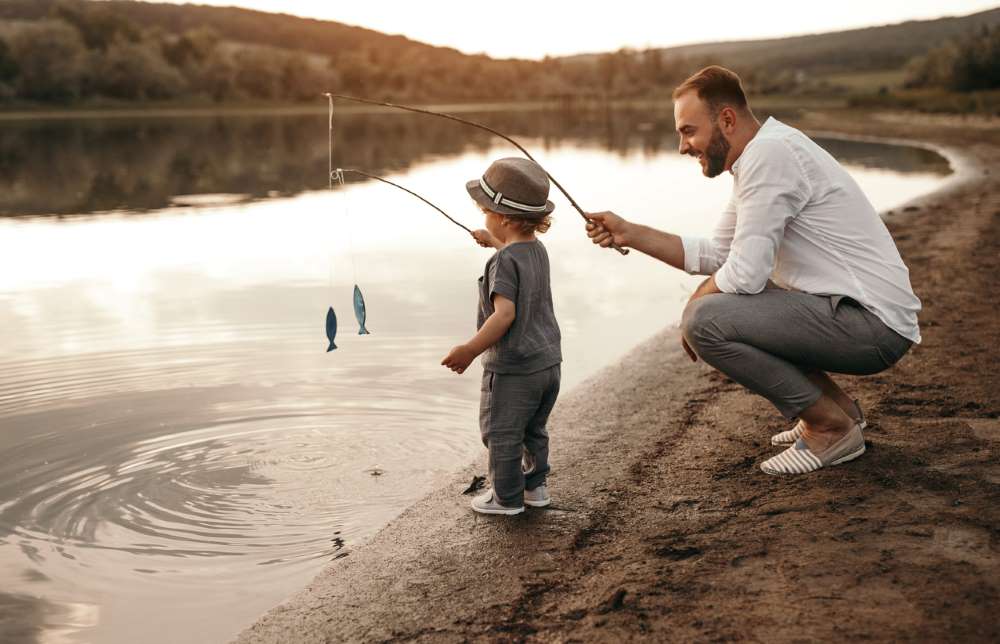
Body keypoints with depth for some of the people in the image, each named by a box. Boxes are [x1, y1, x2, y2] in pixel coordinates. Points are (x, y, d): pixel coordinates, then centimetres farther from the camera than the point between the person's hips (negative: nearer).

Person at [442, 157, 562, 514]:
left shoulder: (503, 261, -21)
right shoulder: (538, 250, 6)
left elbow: (505, 313, -30)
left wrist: (470, 349, -29)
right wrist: (495, 242, 46)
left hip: (512, 368, -9)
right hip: (548, 361, 9)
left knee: (501, 434, 7)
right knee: (533, 431, 23)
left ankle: (507, 497, 18)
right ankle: (534, 486, 34)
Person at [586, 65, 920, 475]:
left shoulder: (769, 153, -17)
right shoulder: (757, 156, 14)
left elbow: (745, 273, -20)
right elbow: (715, 254, 19)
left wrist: (693, 307, -1)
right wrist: (629, 233, 12)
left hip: (874, 324, -10)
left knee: (705, 320, -20)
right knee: (718, 296, 20)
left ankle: (832, 427, -5)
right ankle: (837, 406, 18)